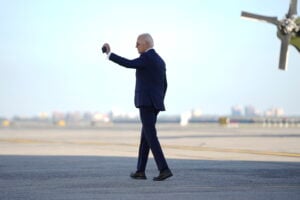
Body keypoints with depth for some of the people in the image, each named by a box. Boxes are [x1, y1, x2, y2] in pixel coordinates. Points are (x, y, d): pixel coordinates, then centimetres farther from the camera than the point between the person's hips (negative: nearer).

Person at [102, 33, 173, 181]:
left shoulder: (147, 57, -10)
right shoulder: (160, 61, 19)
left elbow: (128, 64, -23)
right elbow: (164, 85, 22)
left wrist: (109, 53, -15)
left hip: (146, 102, -9)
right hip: (154, 103, 9)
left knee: (151, 137, -10)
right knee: (145, 136, 14)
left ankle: (164, 169, -17)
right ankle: (140, 171, 17)